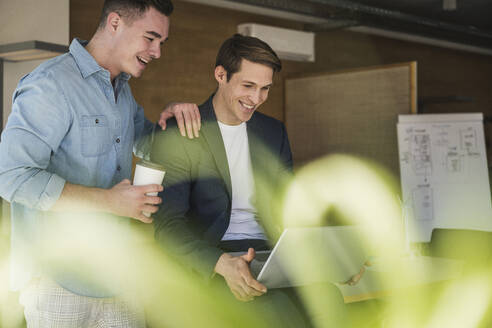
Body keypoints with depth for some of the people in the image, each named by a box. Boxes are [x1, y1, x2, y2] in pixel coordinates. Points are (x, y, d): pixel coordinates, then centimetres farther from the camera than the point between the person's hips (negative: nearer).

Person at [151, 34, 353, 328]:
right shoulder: (177, 136, -3)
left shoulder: (274, 132, 16)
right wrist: (223, 264, -28)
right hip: (207, 260, -5)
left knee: (328, 299, -26)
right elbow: (168, 225, -10)